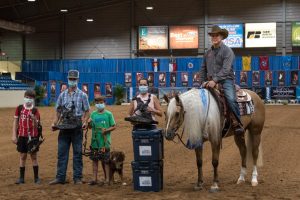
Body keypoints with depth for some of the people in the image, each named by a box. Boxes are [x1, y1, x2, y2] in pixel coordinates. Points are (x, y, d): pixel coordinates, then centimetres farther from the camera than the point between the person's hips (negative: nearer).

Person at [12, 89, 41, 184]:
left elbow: (36, 126, -9)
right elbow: (15, 122, 5)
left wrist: (33, 118, -30)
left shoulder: (35, 110, -4)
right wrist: (14, 135, 0)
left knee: (34, 156, 3)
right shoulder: (19, 108, 1)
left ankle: (36, 178, 8)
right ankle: (21, 178, 11)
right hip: (22, 136, 1)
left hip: (33, 136, -1)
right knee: (22, 156, 6)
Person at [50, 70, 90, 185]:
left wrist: (85, 122, -14)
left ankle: (77, 178, 7)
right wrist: (54, 123, 0)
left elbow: (87, 111, 3)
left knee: (77, 153, 2)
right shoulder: (62, 95, 10)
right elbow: (58, 111, 13)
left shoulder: (82, 95, 2)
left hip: (77, 126, -3)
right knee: (62, 152, 3)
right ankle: (60, 177, 8)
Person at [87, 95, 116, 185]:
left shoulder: (108, 114, -3)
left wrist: (106, 130, -16)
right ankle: (95, 179, 13)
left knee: (105, 161, 4)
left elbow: (114, 126, -1)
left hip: (105, 141, -3)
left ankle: (107, 179, 12)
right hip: (95, 141, 3)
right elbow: (90, 127, 13)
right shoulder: (93, 114, 7)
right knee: (94, 160, 7)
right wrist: (89, 123, -8)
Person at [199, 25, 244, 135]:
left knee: (231, 99, -29)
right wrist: (203, 81, 5)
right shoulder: (208, 53, 16)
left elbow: (225, 69, -15)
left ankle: (237, 124, -19)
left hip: (226, 80, -6)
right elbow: (203, 69, 21)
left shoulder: (227, 51, -3)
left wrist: (215, 80, -24)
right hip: (211, 82, 6)